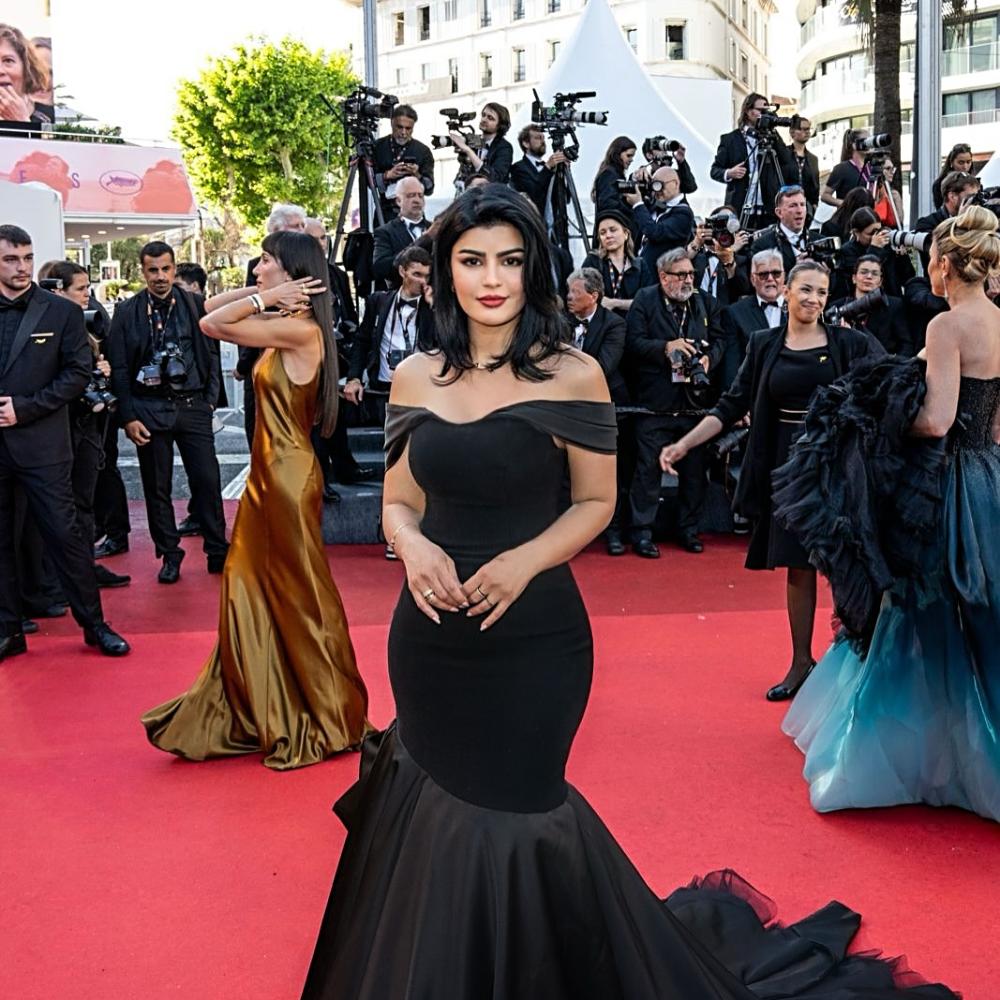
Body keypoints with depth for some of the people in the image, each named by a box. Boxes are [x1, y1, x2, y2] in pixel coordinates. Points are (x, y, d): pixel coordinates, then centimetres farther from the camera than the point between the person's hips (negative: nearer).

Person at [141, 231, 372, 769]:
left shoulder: (301, 329, -18)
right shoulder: (283, 328, 9)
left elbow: (211, 325, -20)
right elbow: (212, 310, 14)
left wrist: (265, 298, -10)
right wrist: (265, 295, 4)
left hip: (289, 475, -9)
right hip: (269, 471, 9)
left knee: (297, 594, 2)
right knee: (251, 588, 14)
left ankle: (323, 723, 17)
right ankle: (258, 710, 26)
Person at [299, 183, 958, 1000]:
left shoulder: (571, 375, -9)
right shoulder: (416, 377, 2)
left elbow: (596, 502, -2)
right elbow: (398, 501, 9)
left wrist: (525, 561, -19)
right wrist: (413, 546, -13)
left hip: (532, 639, -4)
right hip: (431, 639, 4)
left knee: (514, 814, 9)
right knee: (439, 812, 18)